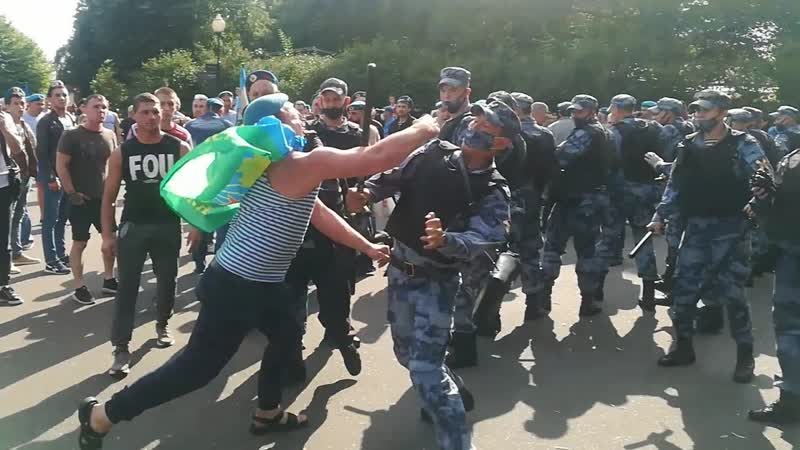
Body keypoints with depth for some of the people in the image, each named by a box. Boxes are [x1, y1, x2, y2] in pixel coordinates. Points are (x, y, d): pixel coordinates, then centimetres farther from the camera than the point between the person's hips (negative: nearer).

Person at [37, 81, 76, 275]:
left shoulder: (72, 119, 11)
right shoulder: (45, 122, -9)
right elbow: (42, 153, -13)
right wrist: (51, 178, -18)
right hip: (53, 176, -6)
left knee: (63, 218, 14)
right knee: (50, 220, -1)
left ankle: (61, 254, 22)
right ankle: (51, 261, 3)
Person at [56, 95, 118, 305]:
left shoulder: (110, 135, 5)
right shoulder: (72, 135, -9)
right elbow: (61, 166, -10)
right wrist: (71, 193, -13)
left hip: (104, 197, 5)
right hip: (81, 199, -5)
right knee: (80, 243, 1)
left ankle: (108, 280, 25)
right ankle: (79, 287, 10)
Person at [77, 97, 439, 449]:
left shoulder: (278, 165, 11)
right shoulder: (301, 164, -20)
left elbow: (320, 213, 18)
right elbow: (376, 158, -23)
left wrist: (367, 247, 21)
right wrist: (422, 130, -8)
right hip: (236, 287, -10)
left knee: (287, 334, 25)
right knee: (198, 366, 0)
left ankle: (267, 413, 42)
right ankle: (101, 415, 11)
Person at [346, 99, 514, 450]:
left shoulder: (493, 192, -14)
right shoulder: (435, 153, -3)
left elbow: (479, 240, -27)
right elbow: (394, 177, 6)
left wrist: (445, 239, -48)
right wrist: (368, 192, -15)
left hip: (435, 279, -6)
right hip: (400, 267, 6)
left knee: (424, 366, -16)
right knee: (406, 351, 22)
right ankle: (453, 393, 47)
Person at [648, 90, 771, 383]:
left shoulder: (743, 145, -4)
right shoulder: (689, 145, 9)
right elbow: (675, 184, 13)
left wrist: (753, 208, -29)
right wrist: (660, 215, 5)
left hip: (729, 228, -4)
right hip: (695, 227, 5)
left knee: (731, 291, -2)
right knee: (684, 287, 5)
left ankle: (745, 355, 14)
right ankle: (683, 347, 21)